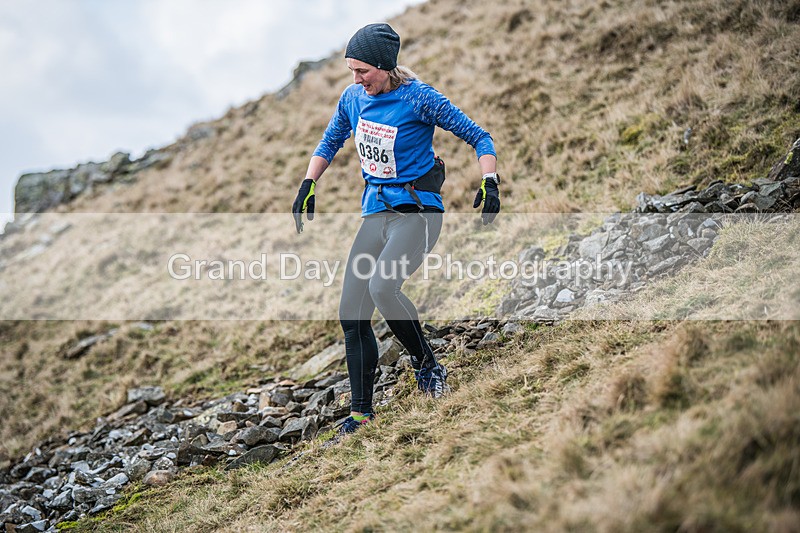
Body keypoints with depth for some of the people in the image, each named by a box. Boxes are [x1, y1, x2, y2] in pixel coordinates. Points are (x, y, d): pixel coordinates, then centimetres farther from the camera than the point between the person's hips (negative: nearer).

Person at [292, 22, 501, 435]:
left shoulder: (420, 98, -14)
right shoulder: (353, 97, 3)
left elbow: (478, 137, -9)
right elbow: (330, 142, 21)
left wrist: (489, 182, -23)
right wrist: (308, 186, 11)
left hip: (418, 211, -6)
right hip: (375, 213, 7)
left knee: (382, 287, -31)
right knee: (351, 314, 1)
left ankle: (426, 363, -7)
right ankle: (361, 412, 11)